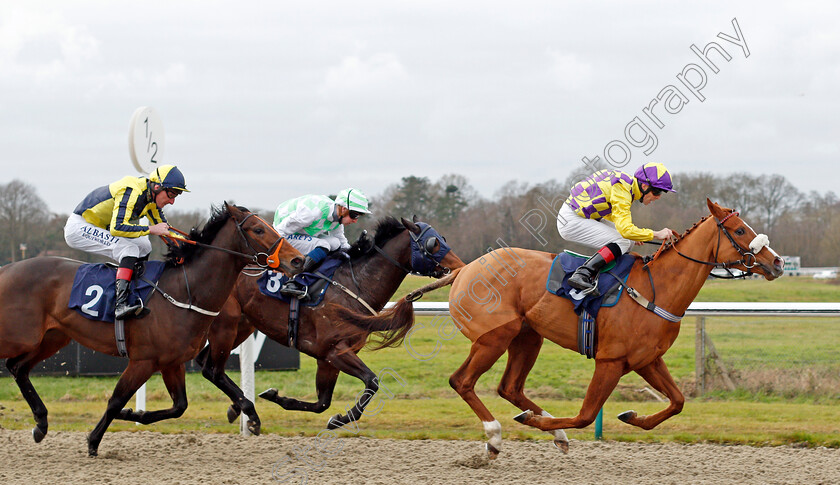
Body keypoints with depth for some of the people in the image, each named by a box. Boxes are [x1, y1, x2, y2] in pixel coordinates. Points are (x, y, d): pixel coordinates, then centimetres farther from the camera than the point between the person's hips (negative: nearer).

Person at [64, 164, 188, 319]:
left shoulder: (151, 198, 1)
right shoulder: (131, 192, -27)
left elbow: (163, 228, 13)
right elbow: (117, 228, -36)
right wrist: (150, 229, -31)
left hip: (98, 228, 10)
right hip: (78, 227, -10)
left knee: (144, 246, 8)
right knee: (129, 248, -25)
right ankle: (121, 304, -36)